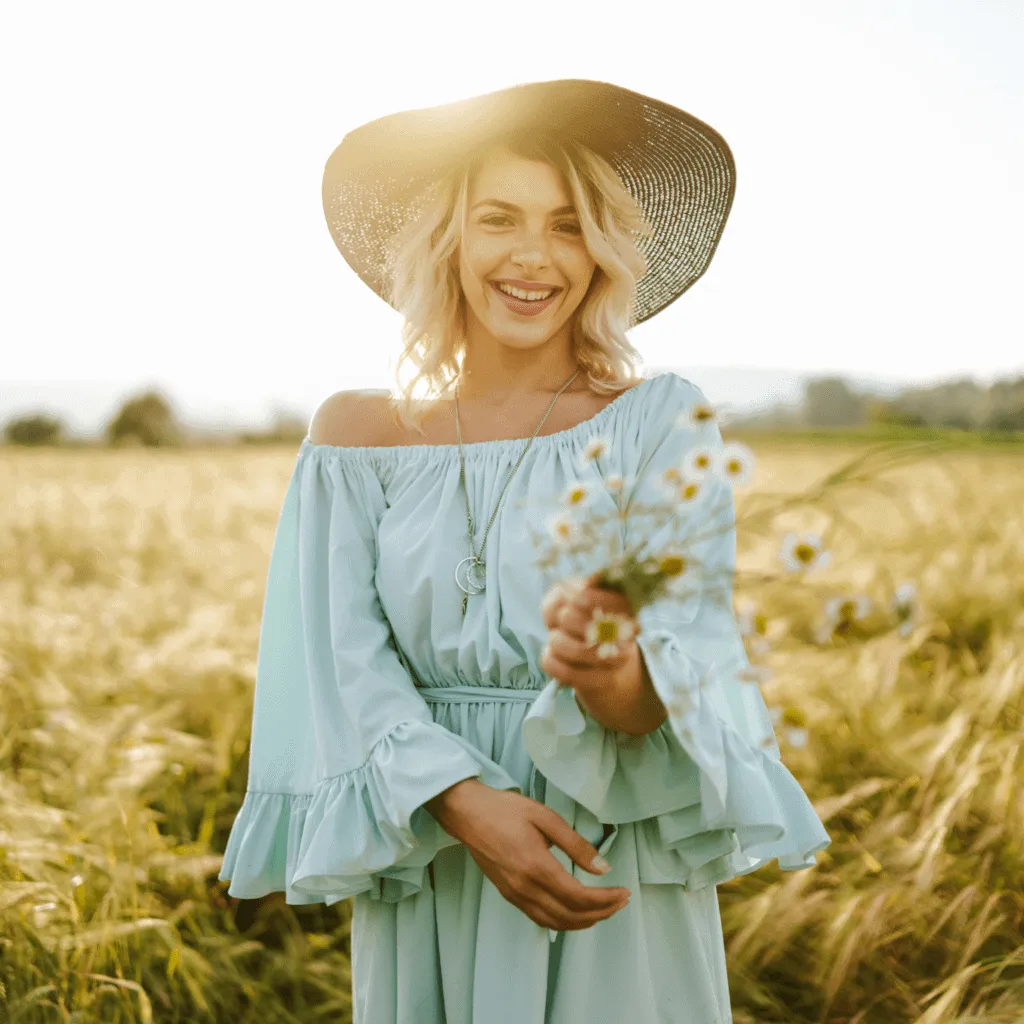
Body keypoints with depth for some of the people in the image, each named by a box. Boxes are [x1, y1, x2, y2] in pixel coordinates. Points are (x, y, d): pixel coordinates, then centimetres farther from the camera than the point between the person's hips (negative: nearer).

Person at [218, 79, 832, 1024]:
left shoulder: (661, 420, -4)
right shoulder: (358, 436, 1)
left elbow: (690, 658, -14)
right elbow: (350, 665, -5)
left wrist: (614, 678, -36)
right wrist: (467, 805, -20)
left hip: (613, 889, -1)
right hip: (421, 885, 2)